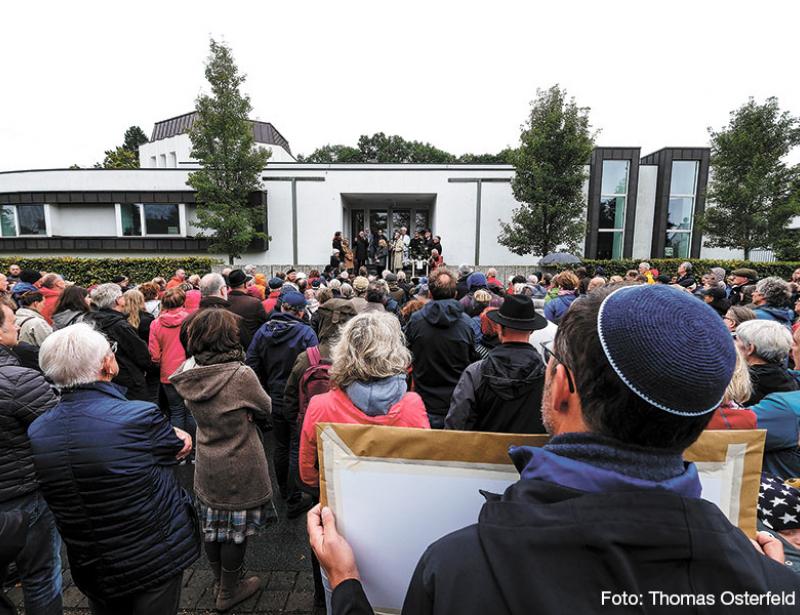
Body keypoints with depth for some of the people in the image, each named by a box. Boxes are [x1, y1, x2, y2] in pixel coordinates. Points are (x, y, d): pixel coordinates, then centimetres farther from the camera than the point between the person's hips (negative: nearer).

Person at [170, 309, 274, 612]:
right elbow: (265, 408, -10)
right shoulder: (241, 374, -26)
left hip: (206, 466, 6)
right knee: (235, 527, 13)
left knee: (211, 522, 21)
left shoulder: (190, 374, -8)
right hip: (239, 469, -6)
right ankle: (229, 592, 32)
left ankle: (222, 579, 44)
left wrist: (241, 413, -6)